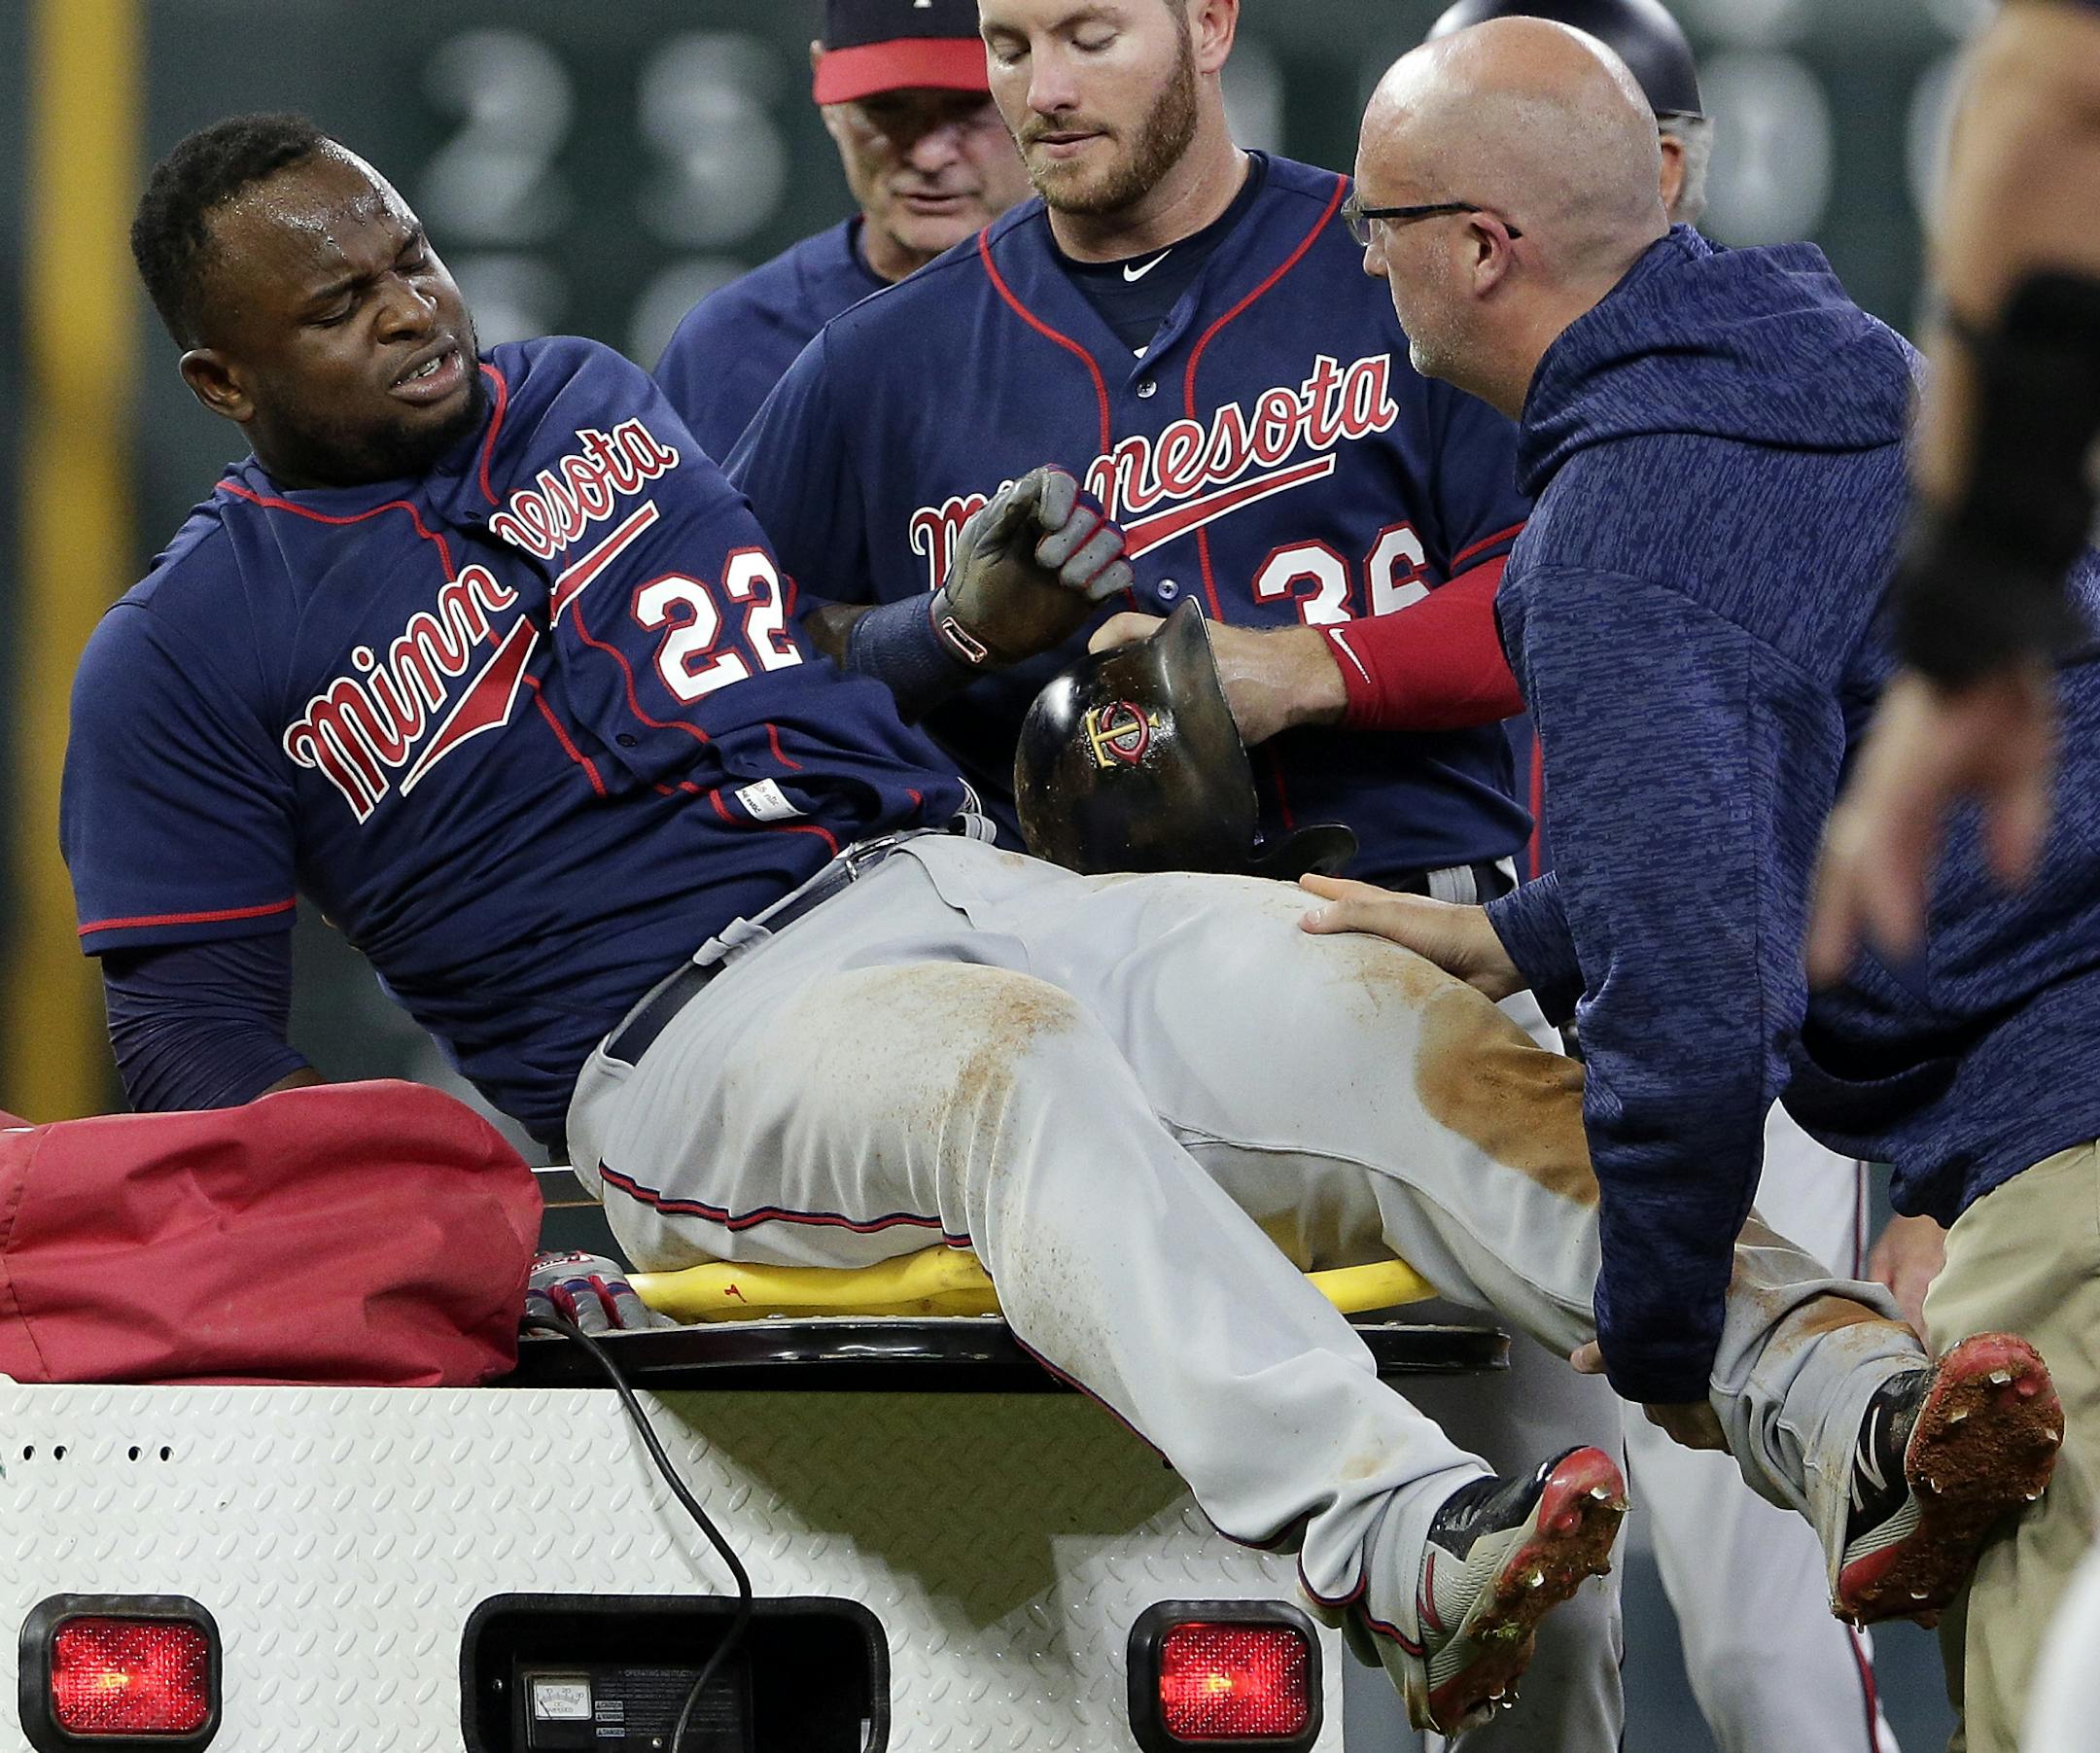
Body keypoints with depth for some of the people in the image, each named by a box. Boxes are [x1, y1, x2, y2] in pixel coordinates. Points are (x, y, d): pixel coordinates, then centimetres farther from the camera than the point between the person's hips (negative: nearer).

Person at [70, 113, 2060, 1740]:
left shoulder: (592, 399, 21)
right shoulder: (190, 659, 4)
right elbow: (193, 1045, 2)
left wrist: (969, 614, 12)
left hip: (955, 876, 6)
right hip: (688, 1033, -6)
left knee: (1384, 1021, -21)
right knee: (1017, 1063, -38)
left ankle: (1841, 1404, -39)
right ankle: (1390, 1543, -63)